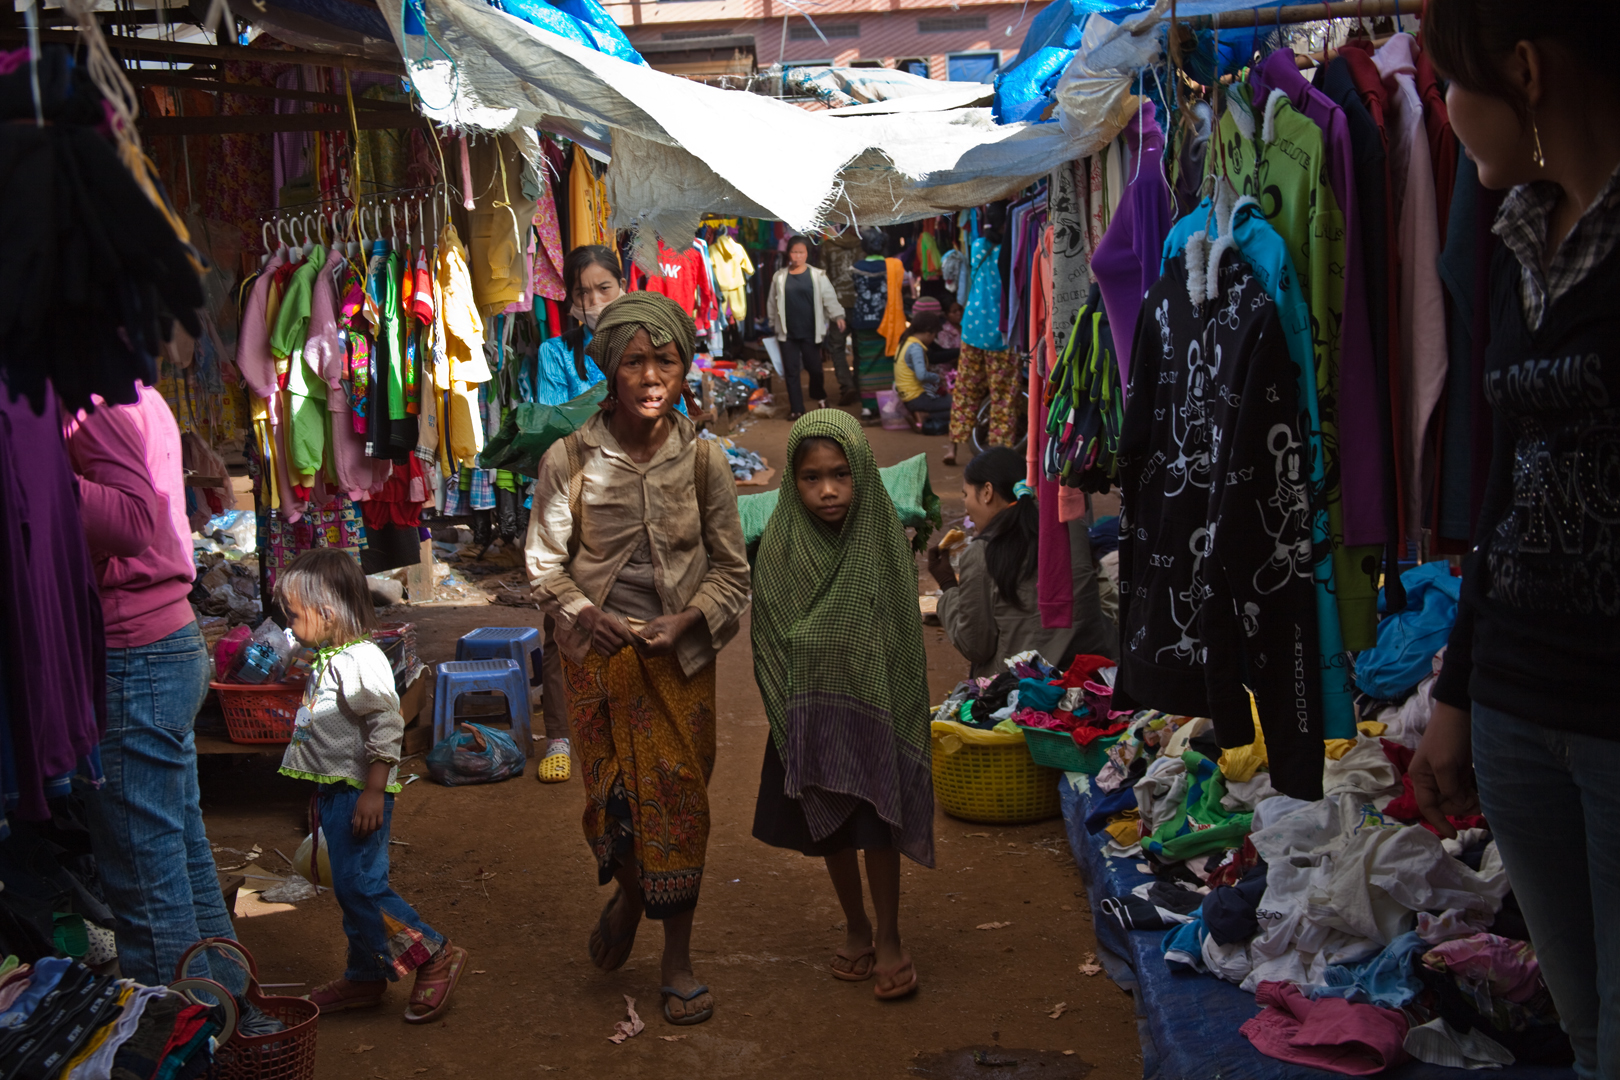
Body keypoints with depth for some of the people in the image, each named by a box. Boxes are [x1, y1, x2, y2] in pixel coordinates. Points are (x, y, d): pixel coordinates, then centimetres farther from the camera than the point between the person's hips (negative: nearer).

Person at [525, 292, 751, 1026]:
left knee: (680, 797, 3)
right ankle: (627, 891, 44)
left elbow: (732, 571, 0)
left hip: (680, 654, 0)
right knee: (611, 792, 9)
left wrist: (688, 620, -17)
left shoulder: (703, 460, -7)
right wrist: (581, 613, -18)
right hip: (598, 651, 0)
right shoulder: (568, 461, -9)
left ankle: (678, 960, 17)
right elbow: (545, 562, 0)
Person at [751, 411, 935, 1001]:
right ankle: (856, 927, 35)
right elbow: (768, 642, -2)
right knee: (828, 828, 15)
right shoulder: (779, 548, -9)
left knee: (876, 824, 1)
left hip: (874, 709, -2)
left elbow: (906, 639, -5)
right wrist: (790, 718, -6)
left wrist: (905, 718, -7)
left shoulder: (884, 541, -11)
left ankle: (888, 939, 20)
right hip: (809, 714, 2)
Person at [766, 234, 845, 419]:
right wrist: (773, 325, 17)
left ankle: (820, 397, 32)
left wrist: (837, 315, -20)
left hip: (811, 332, -2)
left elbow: (829, 297, -6)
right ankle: (796, 408, 12)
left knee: (815, 368, 5)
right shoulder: (780, 277, 5)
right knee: (791, 371, 3)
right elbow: (772, 303, 14)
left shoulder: (817, 275, 0)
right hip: (788, 333, 2)